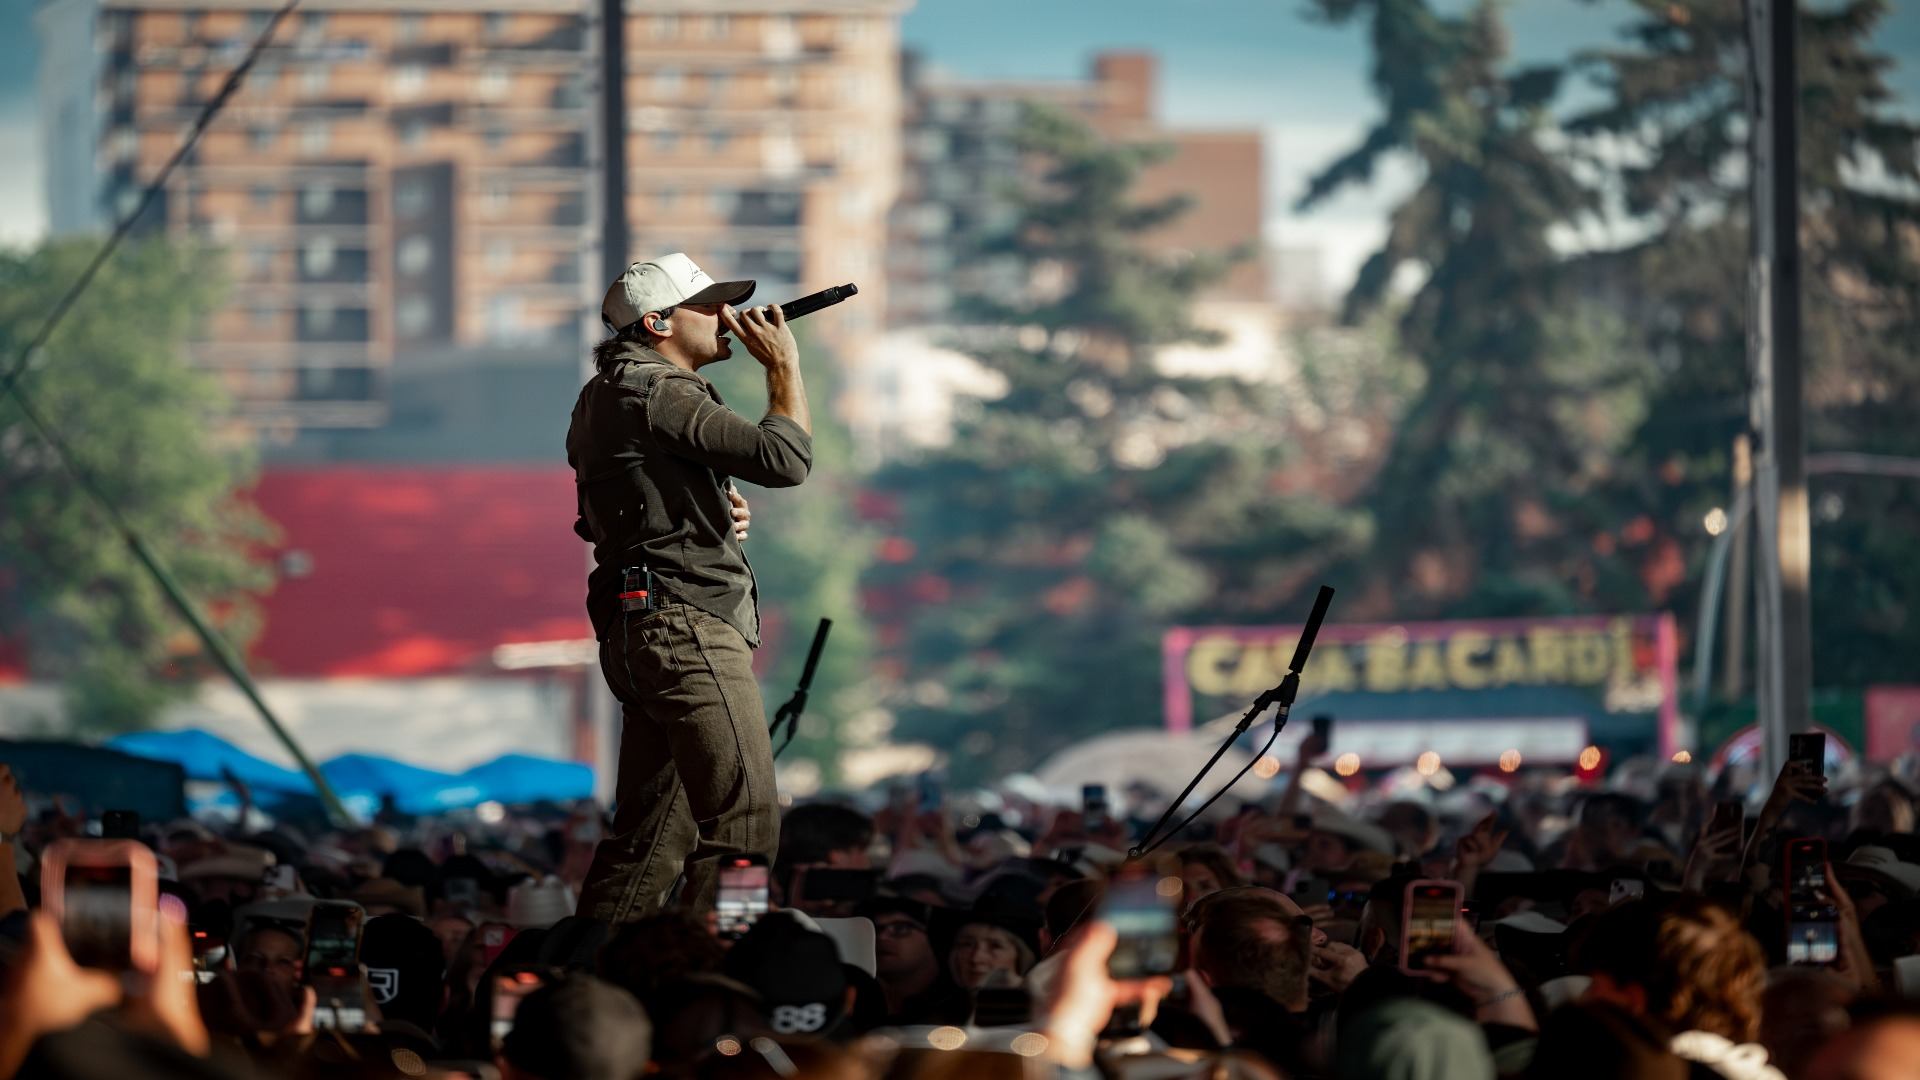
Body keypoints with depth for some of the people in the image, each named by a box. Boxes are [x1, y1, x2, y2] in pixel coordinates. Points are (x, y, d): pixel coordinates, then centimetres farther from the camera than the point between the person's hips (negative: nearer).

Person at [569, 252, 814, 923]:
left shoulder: (611, 392, 22)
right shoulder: (655, 391, -11)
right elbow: (783, 458, -18)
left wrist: (718, 516, 13)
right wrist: (784, 366, -4)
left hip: (638, 634, 11)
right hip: (685, 623, -11)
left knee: (652, 831, 10)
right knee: (744, 822, -14)